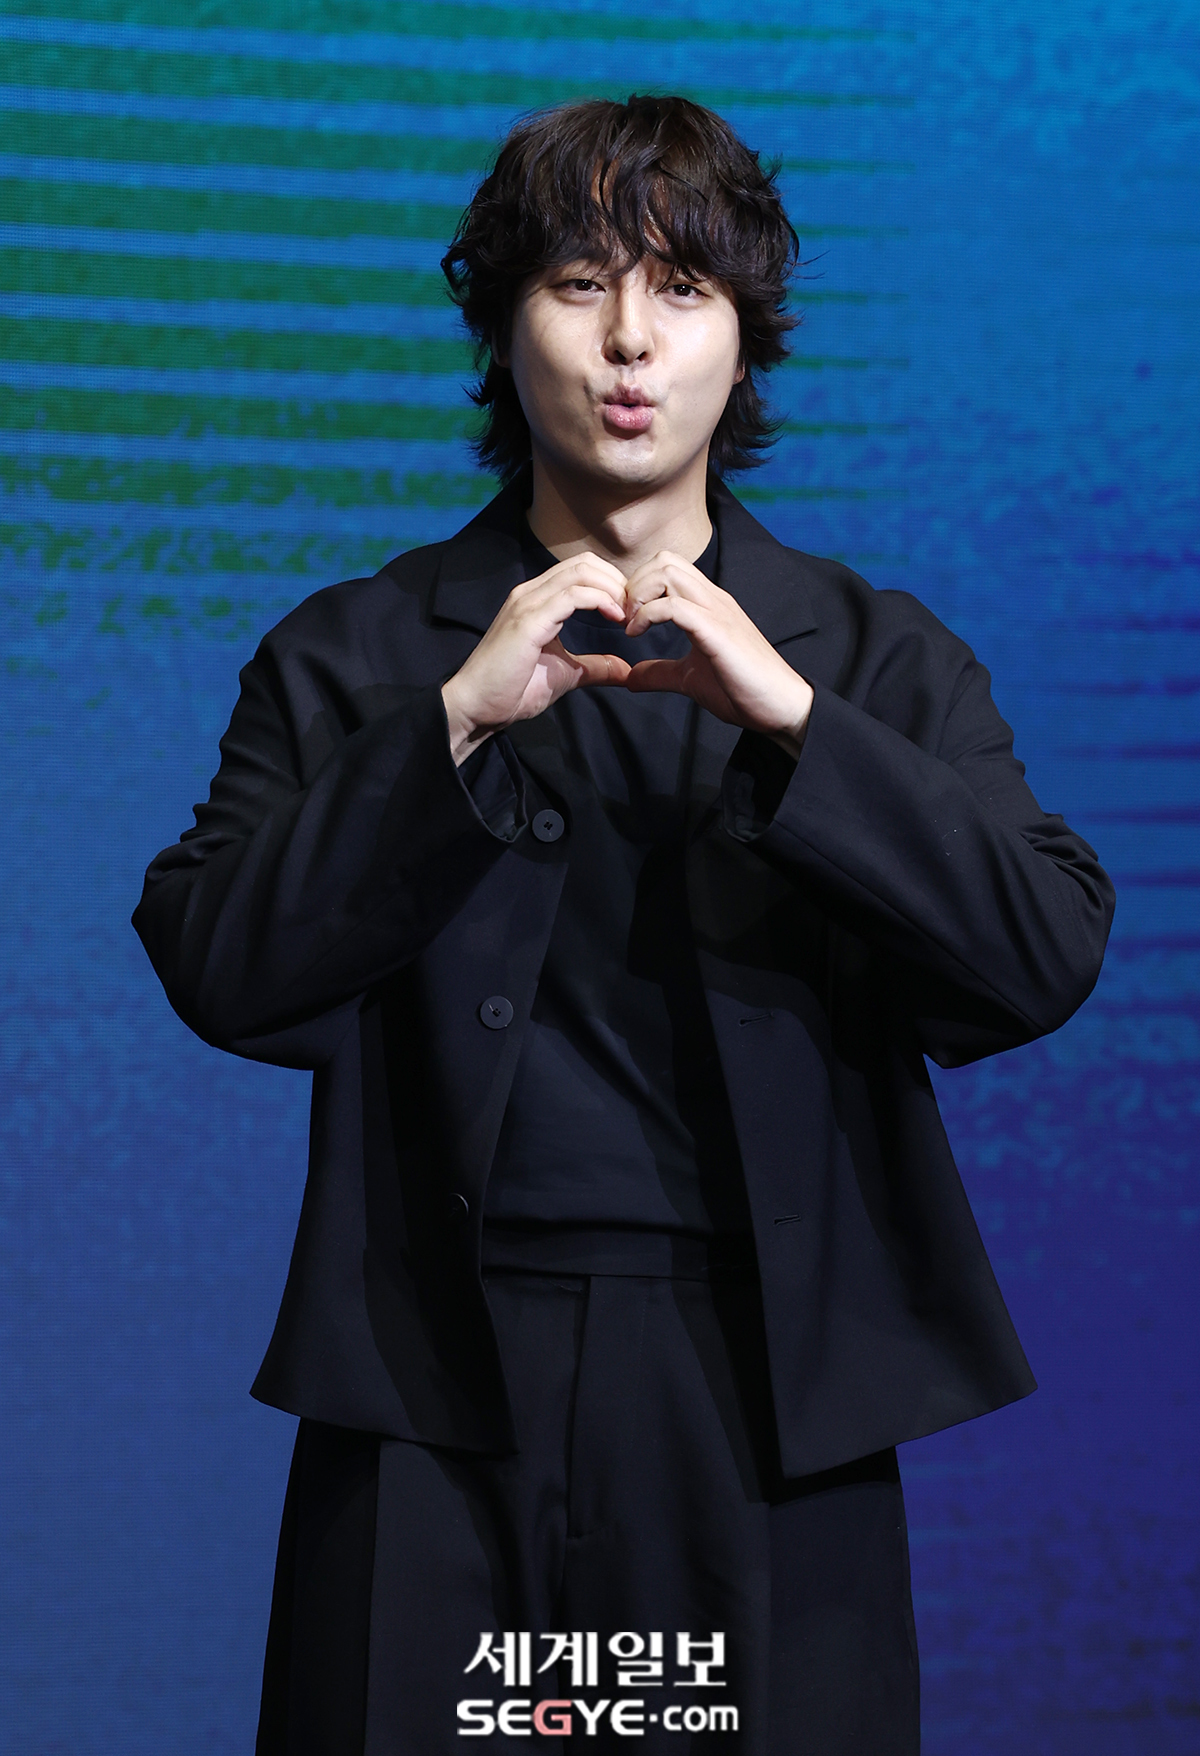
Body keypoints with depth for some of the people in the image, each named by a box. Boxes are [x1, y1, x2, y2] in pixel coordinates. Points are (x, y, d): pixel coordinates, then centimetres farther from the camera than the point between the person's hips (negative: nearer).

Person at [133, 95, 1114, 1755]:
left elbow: (1050, 956, -4)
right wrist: (456, 718, -13)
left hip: (770, 1386, 1)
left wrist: (791, 718, -14)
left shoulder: (872, 655, 10)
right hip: (439, 1386, 0)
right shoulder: (352, 657, 9)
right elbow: (216, 969, -4)